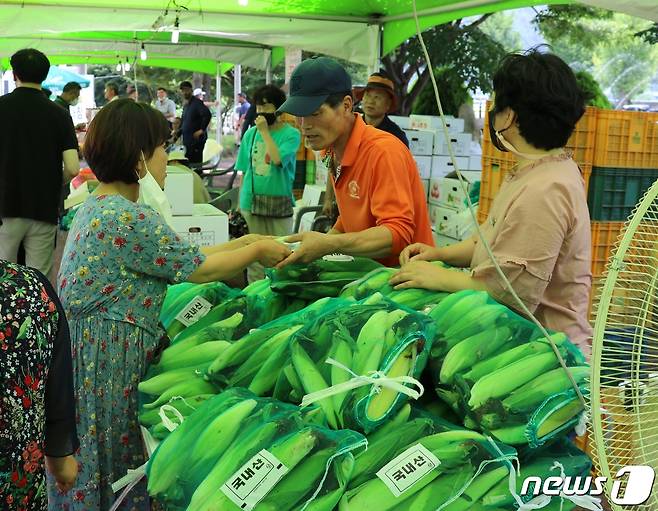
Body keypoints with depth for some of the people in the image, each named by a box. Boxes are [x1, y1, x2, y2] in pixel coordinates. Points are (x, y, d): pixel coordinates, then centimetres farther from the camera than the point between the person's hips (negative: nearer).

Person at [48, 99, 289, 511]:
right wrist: (256, 252, 2)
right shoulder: (128, 217, -21)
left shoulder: (101, 206, 10)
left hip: (96, 350, 10)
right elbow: (197, 268, -13)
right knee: (117, 468, 5)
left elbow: (176, 255, 13)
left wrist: (245, 242, 15)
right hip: (108, 363, -10)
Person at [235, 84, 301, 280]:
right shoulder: (250, 134, 8)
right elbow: (244, 171, 11)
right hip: (252, 201, 3)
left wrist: (265, 132, -13)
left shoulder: (291, 134, -3)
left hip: (279, 202, -3)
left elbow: (278, 159, -20)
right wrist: (240, 200, 8)